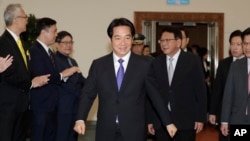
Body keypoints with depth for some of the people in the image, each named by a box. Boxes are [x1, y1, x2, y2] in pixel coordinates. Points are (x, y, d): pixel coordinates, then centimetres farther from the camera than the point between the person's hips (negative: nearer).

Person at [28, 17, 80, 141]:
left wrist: (65, 75, -2)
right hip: (40, 106, -9)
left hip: (51, 105, 9)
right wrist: (62, 75, -15)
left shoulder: (48, 51, 15)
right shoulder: (35, 51, -15)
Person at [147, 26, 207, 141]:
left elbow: (200, 90, -2)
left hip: (186, 120, -2)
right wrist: (150, 119, 5)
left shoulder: (193, 60, -1)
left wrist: (200, 118, -7)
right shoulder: (156, 63, 7)